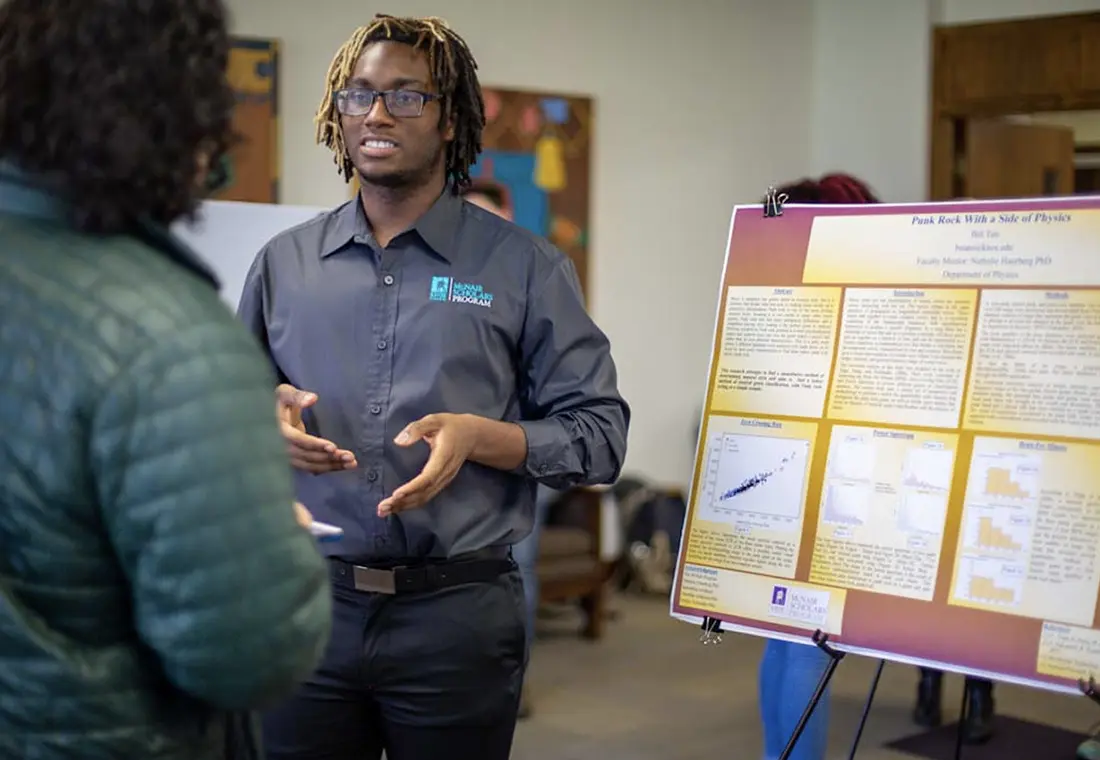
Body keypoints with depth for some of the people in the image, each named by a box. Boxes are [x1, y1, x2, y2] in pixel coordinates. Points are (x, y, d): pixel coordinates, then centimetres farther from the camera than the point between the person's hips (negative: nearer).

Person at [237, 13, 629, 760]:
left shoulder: (526, 268, 0)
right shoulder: (284, 262, 8)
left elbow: (600, 433, -2)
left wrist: (477, 436, -18)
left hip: (458, 614, -2)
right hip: (304, 605, 2)